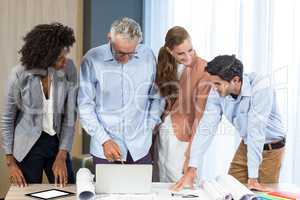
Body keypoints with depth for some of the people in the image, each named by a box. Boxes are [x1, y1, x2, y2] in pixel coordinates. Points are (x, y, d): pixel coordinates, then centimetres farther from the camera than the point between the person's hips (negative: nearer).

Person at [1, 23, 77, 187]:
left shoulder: (69, 69, -12)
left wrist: (61, 157, -11)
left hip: (57, 142, 2)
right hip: (28, 146, -2)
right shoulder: (20, 74, -18)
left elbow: (70, 115, -7)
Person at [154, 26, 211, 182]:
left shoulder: (202, 68, -12)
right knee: (165, 186, 14)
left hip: (184, 137, -6)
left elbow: (201, 111, -15)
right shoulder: (166, 66, 7)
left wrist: (193, 149, -17)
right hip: (164, 134, 6)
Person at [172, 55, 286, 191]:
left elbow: (256, 130, -34)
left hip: (270, 148, -4)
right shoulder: (217, 93, -16)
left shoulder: (260, 88, -32)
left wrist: (253, 177, -33)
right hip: (246, 144, 5)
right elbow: (206, 128, -18)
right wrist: (191, 169, -24)